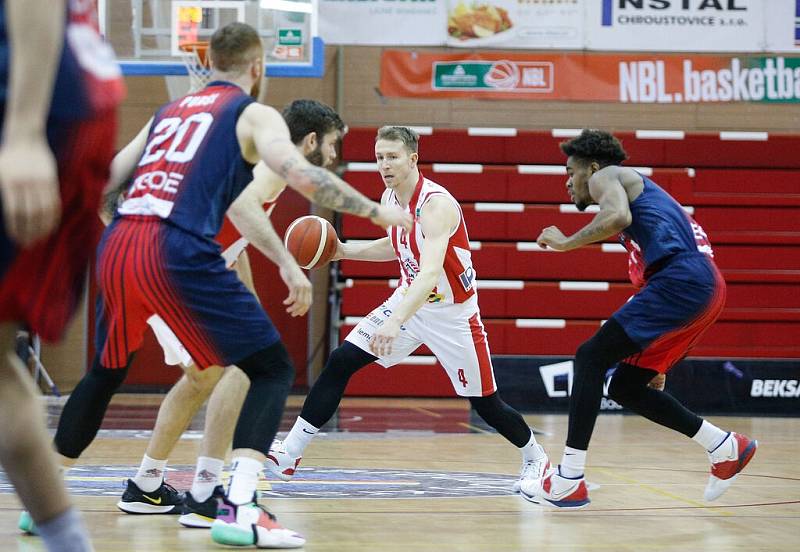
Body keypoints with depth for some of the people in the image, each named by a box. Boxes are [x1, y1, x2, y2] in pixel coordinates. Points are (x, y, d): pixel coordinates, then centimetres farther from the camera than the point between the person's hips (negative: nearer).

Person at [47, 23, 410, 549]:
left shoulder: (169, 111, 26)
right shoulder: (254, 114, 8)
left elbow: (103, 180, 27)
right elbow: (303, 176, -8)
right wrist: (377, 212, 2)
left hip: (116, 248, 6)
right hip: (180, 254, -6)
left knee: (106, 373, 28)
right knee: (272, 369, 3)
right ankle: (240, 510, -13)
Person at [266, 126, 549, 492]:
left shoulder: (437, 204, -29)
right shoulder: (389, 199, -3)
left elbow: (430, 271, -42)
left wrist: (396, 322, -55)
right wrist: (345, 251, 5)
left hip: (452, 313, -7)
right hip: (410, 299, 7)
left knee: (485, 403, 3)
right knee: (340, 362, -8)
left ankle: (534, 458, 31)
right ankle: (289, 454, -6)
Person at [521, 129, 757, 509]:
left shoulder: (606, 176, 8)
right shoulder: (634, 191, 35)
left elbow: (618, 216, -18)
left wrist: (566, 243, -5)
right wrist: (655, 361, 35)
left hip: (682, 279, -9)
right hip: (704, 289, 9)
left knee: (591, 357, -9)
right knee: (625, 387, 14)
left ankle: (568, 482, -15)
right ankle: (726, 448, 17)